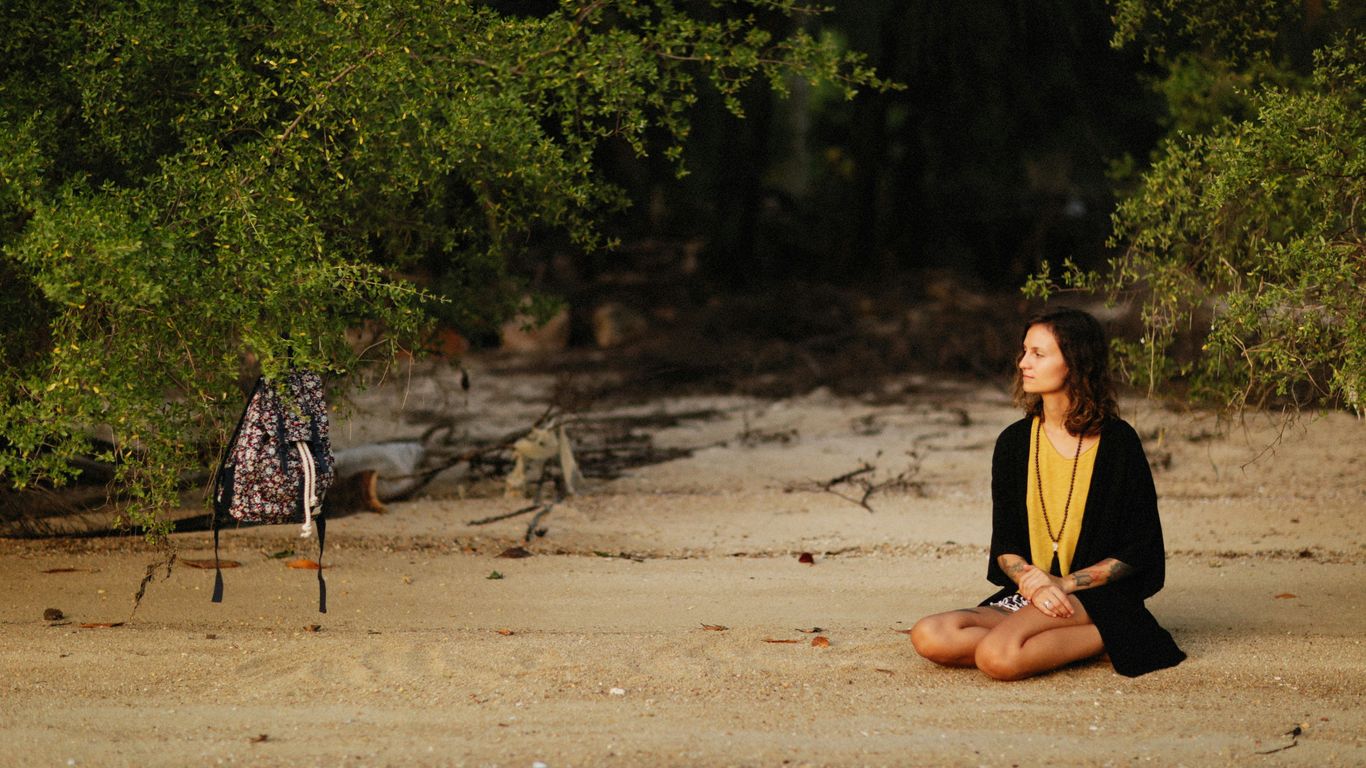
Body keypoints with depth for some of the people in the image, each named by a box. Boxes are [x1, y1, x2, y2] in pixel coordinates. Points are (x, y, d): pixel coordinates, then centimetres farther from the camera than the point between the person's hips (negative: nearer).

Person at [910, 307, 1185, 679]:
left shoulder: (1118, 442, -4)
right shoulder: (1014, 442, 10)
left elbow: (1137, 551, -4)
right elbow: (1004, 542, 9)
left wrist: (1062, 585, -13)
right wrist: (1032, 582, -13)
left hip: (1098, 596, -7)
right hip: (1028, 595, 7)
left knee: (998, 656, -34)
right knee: (928, 637, -21)